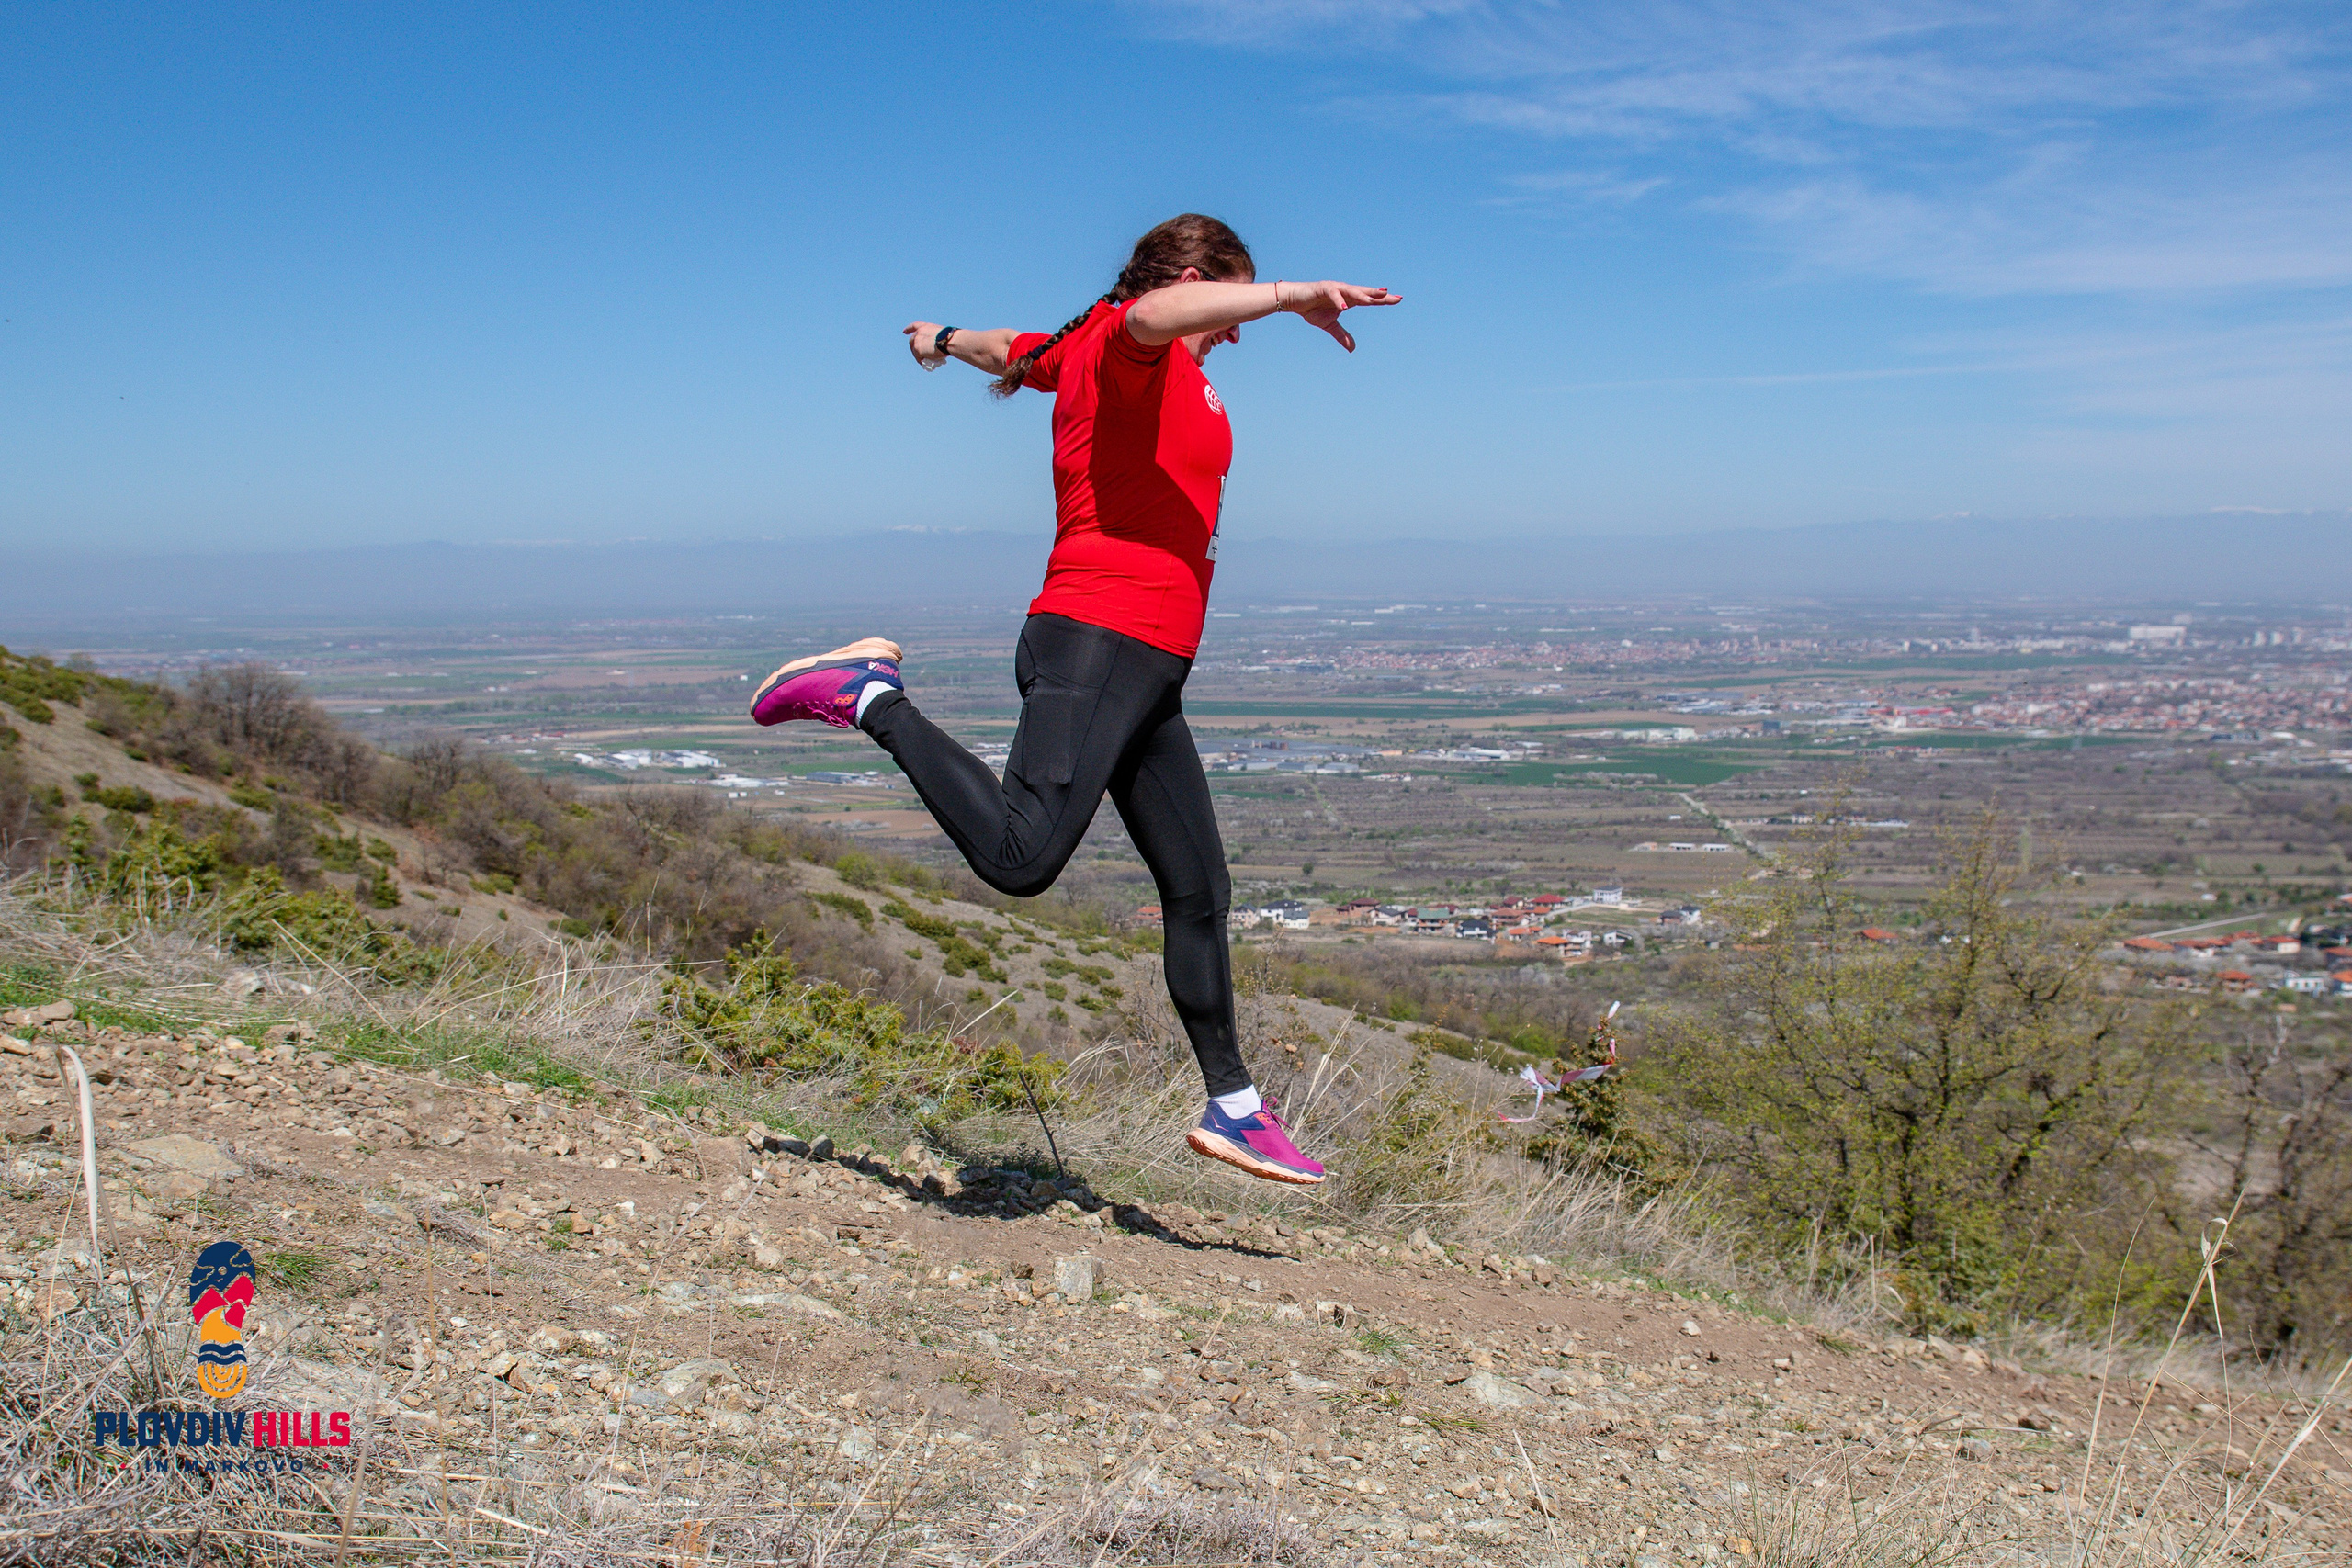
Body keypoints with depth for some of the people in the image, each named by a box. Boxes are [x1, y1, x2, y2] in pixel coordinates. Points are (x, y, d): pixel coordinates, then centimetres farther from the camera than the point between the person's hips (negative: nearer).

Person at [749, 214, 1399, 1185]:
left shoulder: (1083, 353, 24)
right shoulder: (1127, 342, -4)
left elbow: (1004, 349, 43)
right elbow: (1155, 310, -30)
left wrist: (943, 341, 64)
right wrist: (1290, 295, -37)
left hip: (1146, 673, 11)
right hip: (1098, 640, -11)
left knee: (1198, 889, 10)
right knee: (1021, 859, -24)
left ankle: (1231, 1108, 18)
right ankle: (870, 700, -5)